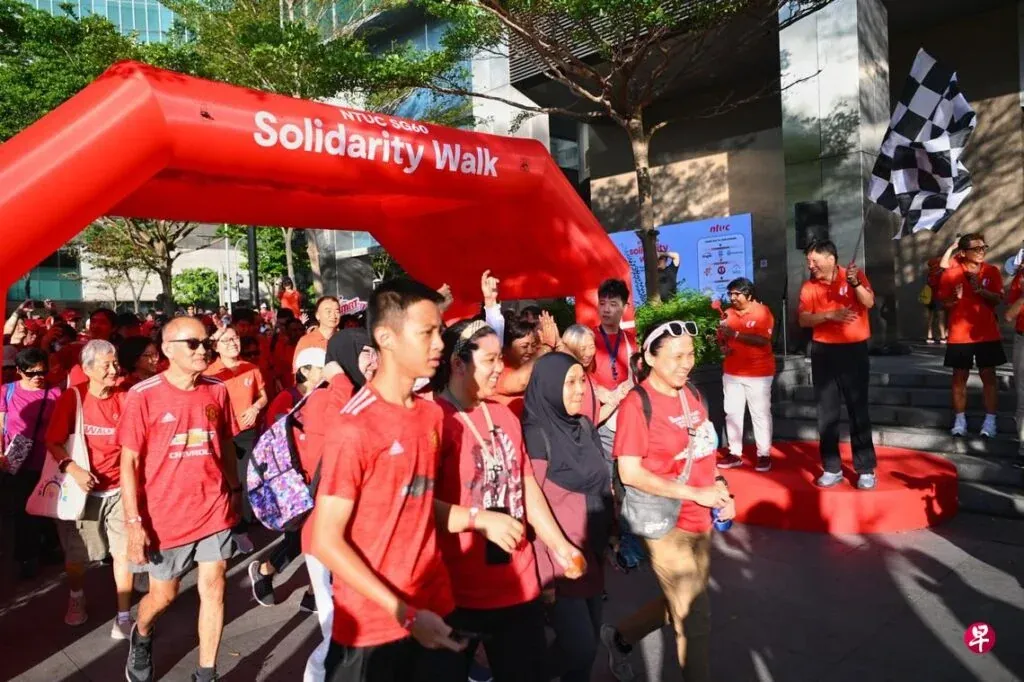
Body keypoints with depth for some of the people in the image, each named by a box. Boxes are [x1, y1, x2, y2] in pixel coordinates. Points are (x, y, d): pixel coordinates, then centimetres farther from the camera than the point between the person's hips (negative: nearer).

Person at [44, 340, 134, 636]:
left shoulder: (125, 400, -4)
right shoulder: (71, 398, -8)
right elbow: (53, 442, -8)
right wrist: (73, 468, -23)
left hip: (119, 489, 0)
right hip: (83, 488, 0)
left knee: (124, 552, -4)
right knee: (76, 552, 16)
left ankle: (123, 615, 9)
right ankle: (76, 598, 45)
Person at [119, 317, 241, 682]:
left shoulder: (217, 391, -1)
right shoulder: (143, 395, -12)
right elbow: (129, 461, -11)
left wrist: (235, 491, 13)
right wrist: (134, 522, -13)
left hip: (214, 510, 2)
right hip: (165, 515, -2)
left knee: (213, 591, 6)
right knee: (163, 595, 15)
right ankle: (141, 636, 50)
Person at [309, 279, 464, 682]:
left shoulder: (432, 415, 2)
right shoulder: (353, 428, -19)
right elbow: (326, 541, -18)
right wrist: (404, 613, -19)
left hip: (432, 610, 6)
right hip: (373, 624, -6)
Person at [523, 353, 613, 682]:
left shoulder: (585, 426, 5)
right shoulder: (536, 435, -17)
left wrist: (611, 538, 15)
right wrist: (543, 574, -15)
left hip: (592, 554, 7)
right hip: (560, 558, -7)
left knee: (588, 642, 14)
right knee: (580, 648, -2)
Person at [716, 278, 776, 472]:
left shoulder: (763, 311, -9)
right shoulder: (728, 313, 6)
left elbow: (763, 340, -20)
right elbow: (722, 338, 16)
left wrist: (735, 334, -25)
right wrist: (723, 346, -6)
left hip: (758, 373, -5)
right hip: (731, 372, 5)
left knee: (760, 414, 2)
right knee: (732, 413, 8)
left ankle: (764, 455, 11)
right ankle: (735, 453, 16)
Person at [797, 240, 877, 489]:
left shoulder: (854, 275, -2)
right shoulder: (809, 287, 4)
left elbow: (869, 303, -15)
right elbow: (803, 320, -5)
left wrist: (855, 283, -31)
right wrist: (829, 315, -19)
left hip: (854, 350, -3)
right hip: (823, 352, 3)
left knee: (858, 411, 1)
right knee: (826, 413, 6)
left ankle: (866, 470, 8)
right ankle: (832, 468, 14)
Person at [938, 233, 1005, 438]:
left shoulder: (992, 271, 3)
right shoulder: (951, 274, -3)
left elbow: (998, 299, -5)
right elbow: (944, 304, -1)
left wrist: (981, 290, -22)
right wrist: (955, 297, -22)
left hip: (988, 335, 2)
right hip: (960, 335, -1)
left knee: (989, 376, 3)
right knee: (959, 377, 4)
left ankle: (990, 421, 8)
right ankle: (960, 420, 11)